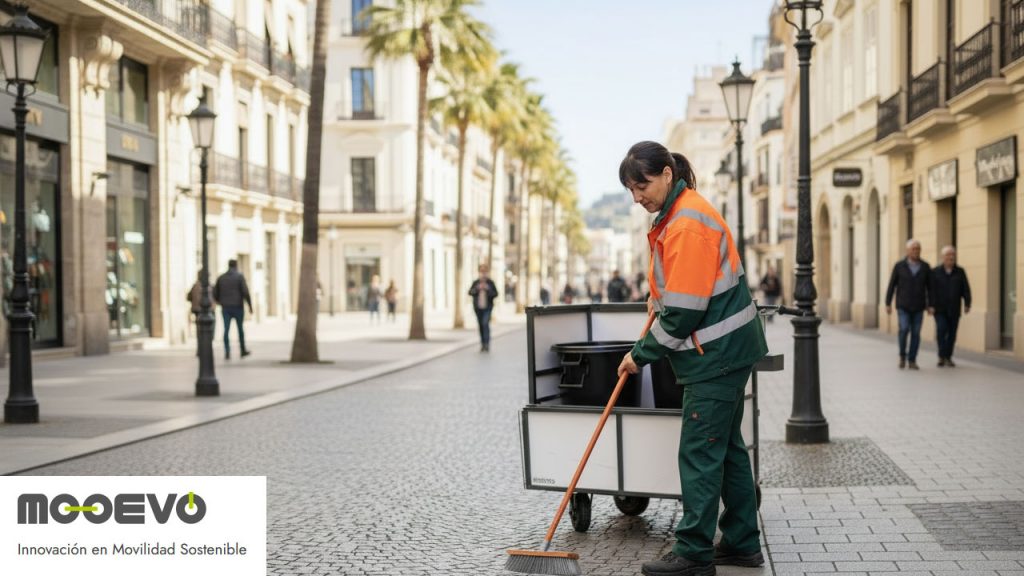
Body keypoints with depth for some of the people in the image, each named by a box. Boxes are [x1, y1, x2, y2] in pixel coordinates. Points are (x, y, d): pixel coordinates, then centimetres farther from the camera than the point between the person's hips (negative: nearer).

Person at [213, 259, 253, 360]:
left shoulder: (221, 278, 6)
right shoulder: (239, 276, -6)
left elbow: (215, 294, 8)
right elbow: (245, 292, -14)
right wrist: (250, 305, -7)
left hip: (225, 308, 2)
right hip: (238, 307, -2)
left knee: (226, 330, 0)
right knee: (240, 329, 12)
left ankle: (227, 353, -9)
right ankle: (243, 351, 23)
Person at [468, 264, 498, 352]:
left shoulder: (490, 282, -1)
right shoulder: (476, 282, 3)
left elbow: (495, 294, -2)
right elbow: (470, 292, -3)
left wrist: (488, 289, -18)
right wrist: (477, 288, -19)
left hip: (487, 307, -3)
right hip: (478, 307, 3)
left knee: (485, 323, -17)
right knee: (481, 325, 8)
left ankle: (487, 344, -19)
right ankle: (483, 344, 16)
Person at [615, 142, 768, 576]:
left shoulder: (687, 224, -21)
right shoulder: (678, 213, 11)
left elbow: (685, 310, -22)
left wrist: (642, 354, -13)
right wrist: (658, 297, 9)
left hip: (717, 354, -10)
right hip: (727, 349, 10)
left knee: (699, 453, -5)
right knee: (725, 446, 15)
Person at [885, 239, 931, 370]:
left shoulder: (925, 267, 0)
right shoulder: (899, 266, -5)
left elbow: (930, 287, 6)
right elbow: (892, 285, -1)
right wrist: (888, 304, -4)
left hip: (918, 306, 2)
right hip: (903, 306, -2)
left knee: (915, 334, 0)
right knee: (904, 329, -17)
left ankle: (912, 361, 10)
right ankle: (902, 356, 4)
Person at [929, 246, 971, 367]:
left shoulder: (960, 272, 9)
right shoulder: (935, 272, 2)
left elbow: (965, 289, 5)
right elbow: (931, 290, -3)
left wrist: (967, 304, -5)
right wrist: (931, 306, -11)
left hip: (954, 310, 2)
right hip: (940, 309, -2)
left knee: (952, 334, 4)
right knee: (941, 330, -14)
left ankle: (948, 357, 13)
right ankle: (941, 356, -3)